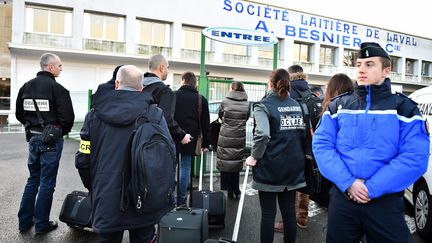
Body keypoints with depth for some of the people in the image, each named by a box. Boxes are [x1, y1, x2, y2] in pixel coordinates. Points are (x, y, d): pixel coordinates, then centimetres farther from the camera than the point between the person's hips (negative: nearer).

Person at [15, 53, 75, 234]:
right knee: (47, 182, 4)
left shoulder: (26, 87, 7)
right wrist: (63, 131, 0)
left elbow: (19, 114, 13)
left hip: (33, 138, 7)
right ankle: (41, 224, 14)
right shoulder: (57, 88, -15)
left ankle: (24, 221, 25)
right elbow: (67, 117, -19)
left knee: (33, 179, 18)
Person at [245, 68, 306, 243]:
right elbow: (306, 132, 9)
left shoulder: (263, 105, -9)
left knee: (268, 214, 6)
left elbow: (263, 134, -24)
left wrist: (254, 156, -11)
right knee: (289, 212, 14)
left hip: (270, 167, -5)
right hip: (293, 166, 5)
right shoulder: (297, 105, 9)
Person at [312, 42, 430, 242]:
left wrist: (372, 188, -18)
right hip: (342, 197, 2)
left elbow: (415, 158, -11)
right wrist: (347, 183, -17)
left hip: (386, 200, -1)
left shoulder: (404, 108, -1)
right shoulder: (337, 106, 4)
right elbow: (321, 145, -5)